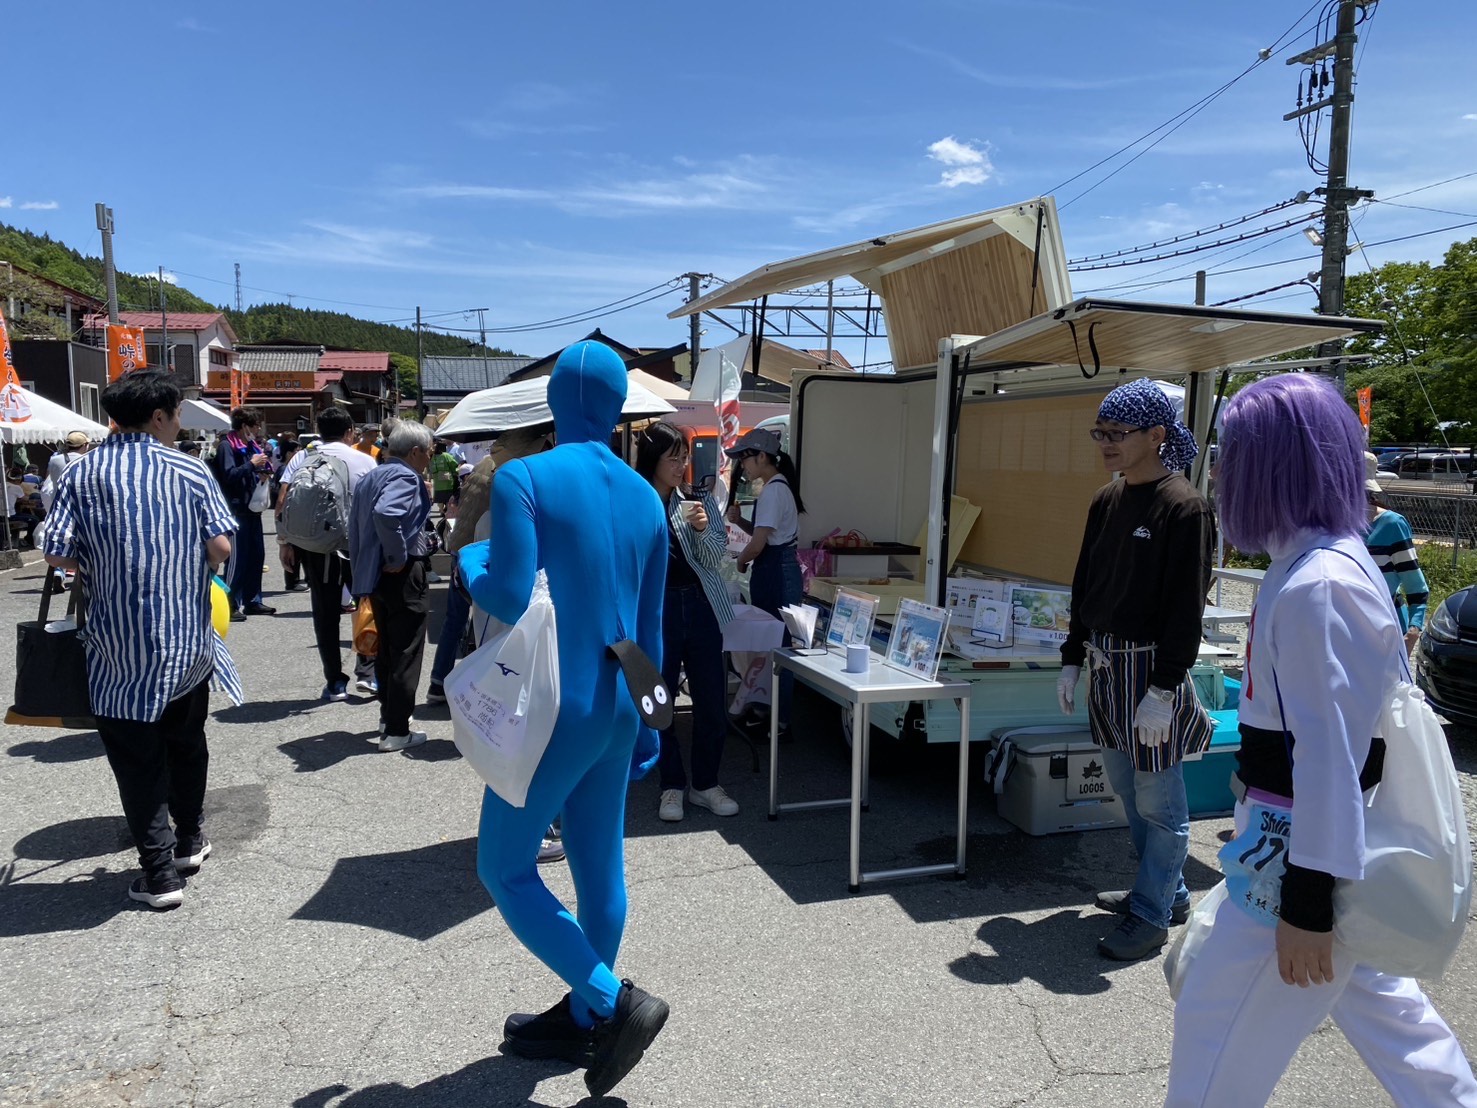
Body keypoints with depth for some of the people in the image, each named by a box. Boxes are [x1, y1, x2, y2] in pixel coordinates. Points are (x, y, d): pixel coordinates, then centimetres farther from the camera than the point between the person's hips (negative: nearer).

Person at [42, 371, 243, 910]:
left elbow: (58, 554, -6)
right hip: (188, 637, 1)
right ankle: (190, 840, 35)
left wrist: (102, 562, 14)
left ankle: (160, 873, 10)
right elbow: (221, 548, -8)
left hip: (118, 643, -1)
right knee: (186, 740, 21)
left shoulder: (81, 473, -2)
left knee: (136, 755, 7)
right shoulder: (189, 469, -3)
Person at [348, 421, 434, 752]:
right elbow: (386, 513, -34)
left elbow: (356, 526, 18)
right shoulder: (405, 477, -15)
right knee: (406, 653, -2)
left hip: (374, 574, 9)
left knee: (386, 647, 21)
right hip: (402, 575, -9)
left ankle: (389, 714, 33)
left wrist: (360, 570, 20)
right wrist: (398, 557, -24)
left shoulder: (370, 478, 15)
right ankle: (396, 731, 2)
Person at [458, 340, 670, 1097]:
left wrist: (469, 561, 1)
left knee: (504, 869, 9)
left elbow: (510, 598, -22)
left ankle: (615, 1005, 5)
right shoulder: (645, 497, 5)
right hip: (616, 708, 7)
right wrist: (646, 721, 19)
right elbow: (650, 625, 10)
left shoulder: (523, 479, -14)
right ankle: (583, 1018, 32)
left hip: (555, 710, -6)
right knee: (599, 868, 16)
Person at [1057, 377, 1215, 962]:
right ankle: (1169, 892, 35)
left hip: (1151, 668, -8)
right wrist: (1072, 660, 13)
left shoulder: (1183, 506, -14)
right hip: (1105, 664, 8)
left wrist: (1162, 690, -19)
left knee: (1158, 800, 3)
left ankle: (1151, 916, 17)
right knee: (1127, 789, 18)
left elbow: (1186, 607, -17)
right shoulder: (1106, 501, 9)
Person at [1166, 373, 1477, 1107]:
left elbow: (1332, 751, -25)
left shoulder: (1318, 585, -25)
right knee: (1377, 1002, 26)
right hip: (1320, 839, 10)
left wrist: (1307, 902, -20)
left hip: (1308, 848, -10)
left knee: (1219, 1026, 6)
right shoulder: (1313, 563, 6)